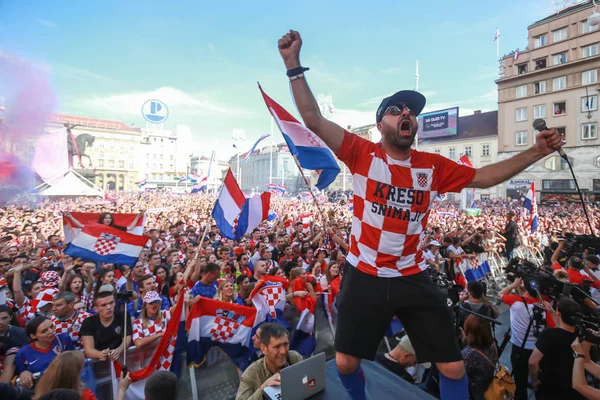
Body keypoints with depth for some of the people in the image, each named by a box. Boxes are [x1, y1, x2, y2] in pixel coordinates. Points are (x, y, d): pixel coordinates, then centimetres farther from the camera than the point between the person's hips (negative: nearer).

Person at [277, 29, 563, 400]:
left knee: (453, 367, 12)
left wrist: (537, 151, 4)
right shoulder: (363, 154, -9)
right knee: (346, 363, 14)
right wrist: (294, 64, -15)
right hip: (364, 278, -2)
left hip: (413, 280, 3)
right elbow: (313, 118, -13)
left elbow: (484, 176, 12)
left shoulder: (433, 166, 1)